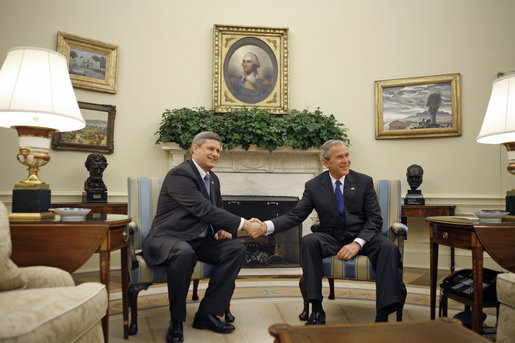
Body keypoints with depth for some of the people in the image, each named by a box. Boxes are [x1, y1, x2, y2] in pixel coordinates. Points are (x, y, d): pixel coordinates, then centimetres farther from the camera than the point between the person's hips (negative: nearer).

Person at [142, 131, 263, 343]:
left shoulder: (213, 179, 13)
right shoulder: (179, 174, -16)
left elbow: (218, 209, 23)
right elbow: (203, 209, -25)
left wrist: (223, 228, -1)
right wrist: (243, 224, -26)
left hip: (198, 241, 8)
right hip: (167, 238, -8)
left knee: (237, 249, -11)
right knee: (184, 253, -39)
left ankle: (207, 314, -7)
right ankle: (176, 319, -15)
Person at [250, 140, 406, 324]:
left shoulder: (364, 181, 1)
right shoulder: (314, 186, 2)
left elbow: (375, 219, -2)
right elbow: (295, 215, -2)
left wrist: (357, 243, -19)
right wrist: (267, 226, -20)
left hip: (361, 236, 0)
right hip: (331, 238, 0)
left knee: (388, 248, -29)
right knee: (308, 241, -30)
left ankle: (382, 316, -25)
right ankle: (317, 311, -26)